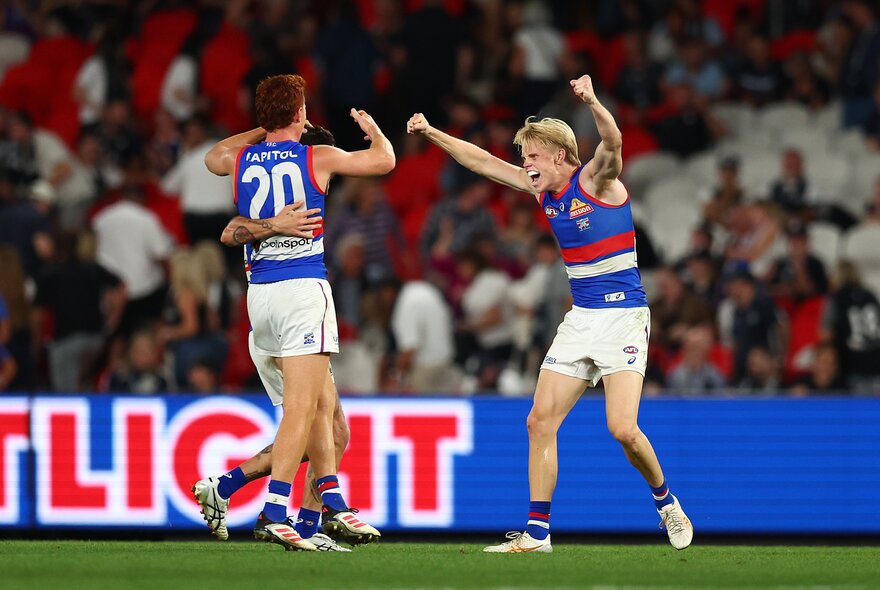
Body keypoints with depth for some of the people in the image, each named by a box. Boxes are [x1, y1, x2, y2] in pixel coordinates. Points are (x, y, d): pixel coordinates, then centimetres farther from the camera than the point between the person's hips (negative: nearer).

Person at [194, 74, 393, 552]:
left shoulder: (242, 160, 8)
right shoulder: (316, 158, -3)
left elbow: (213, 158, 34)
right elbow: (383, 161, 10)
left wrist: (260, 132, 38)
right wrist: (371, 128, 30)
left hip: (260, 294, 6)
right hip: (303, 290, -6)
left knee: (317, 405, 17)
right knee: (301, 409, -10)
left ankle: (332, 503, 20)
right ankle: (273, 514, -19)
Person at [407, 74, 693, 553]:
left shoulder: (596, 180, -11)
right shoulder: (544, 190, 9)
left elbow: (612, 142, -32)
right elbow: (482, 161, 18)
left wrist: (592, 102, -50)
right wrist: (432, 134, 14)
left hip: (623, 316, -7)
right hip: (579, 318, 7)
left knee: (623, 429, -17)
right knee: (540, 420, -2)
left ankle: (666, 502, 9)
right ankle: (537, 532, 2)